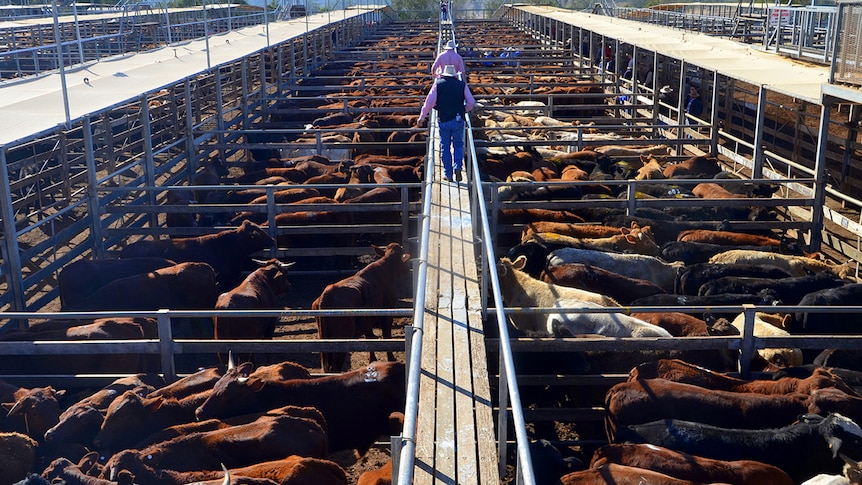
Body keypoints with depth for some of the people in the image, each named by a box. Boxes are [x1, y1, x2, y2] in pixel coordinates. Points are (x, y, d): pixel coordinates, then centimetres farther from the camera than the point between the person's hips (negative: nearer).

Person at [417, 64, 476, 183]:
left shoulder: (438, 84, 1)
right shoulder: (462, 85, 4)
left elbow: (429, 102, -3)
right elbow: (471, 102, 1)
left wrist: (421, 117, 4)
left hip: (443, 120, -1)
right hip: (458, 120, 1)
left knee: (445, 147, 9)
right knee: (458, 145, 15)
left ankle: (448, 174, 11)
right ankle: (457, 167, -6)